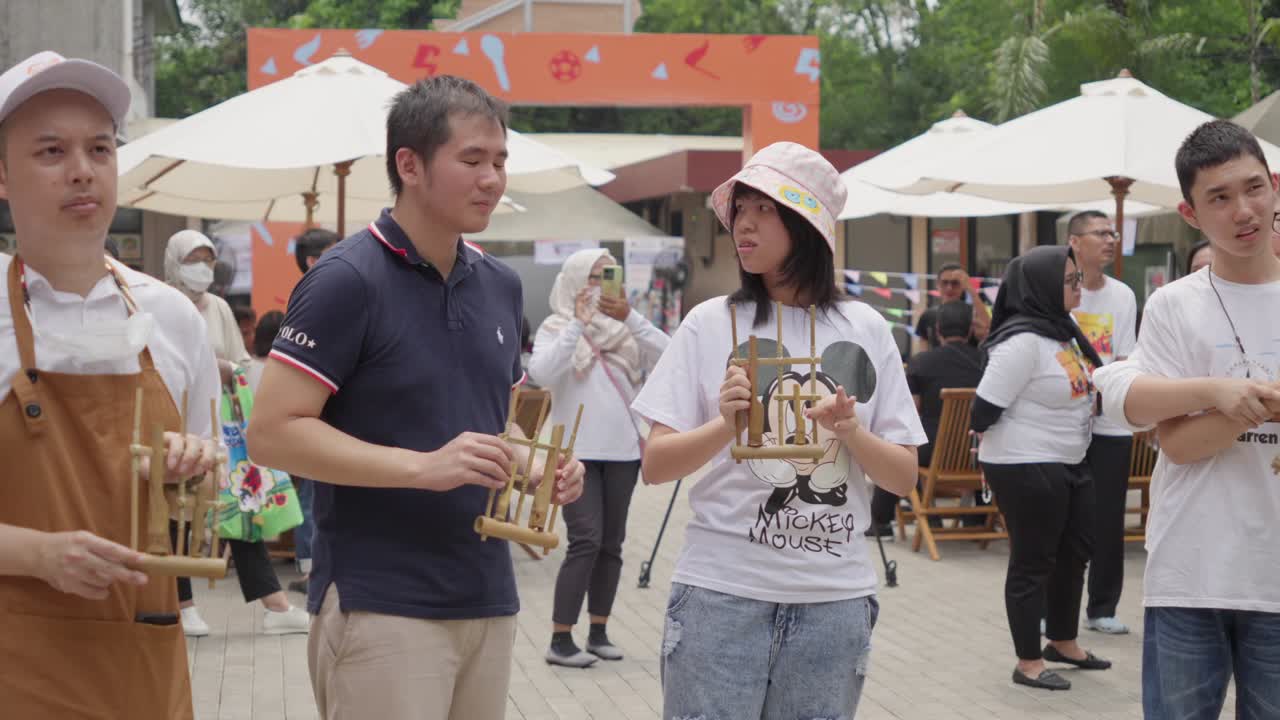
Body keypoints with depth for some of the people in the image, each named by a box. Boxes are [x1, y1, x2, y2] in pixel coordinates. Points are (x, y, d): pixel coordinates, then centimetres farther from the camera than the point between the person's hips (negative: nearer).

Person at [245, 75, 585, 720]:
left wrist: (535, 464, 1)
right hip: (382, 606, -7)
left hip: (487, 597, 7)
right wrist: (425, 467, -23)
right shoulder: (348, 279, -11)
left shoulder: (500, 285, 12)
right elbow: (272, 433, -15)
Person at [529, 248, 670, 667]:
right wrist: (578, 323, -18)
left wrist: (630, 317, -15)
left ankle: (598, 632, 18)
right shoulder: (556, 327, 0)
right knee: (586, 540, -12)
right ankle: (560, 641, -8)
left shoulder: (625, 329, 10)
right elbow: (542, 373, -18)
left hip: (623, 450, 4)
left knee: (611, 543, 8)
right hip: (578, 451, -4)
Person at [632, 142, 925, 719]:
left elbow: (904, 477, 4)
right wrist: (725, 426, -21)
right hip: (721, 595, -2)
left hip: (835, 601, 2)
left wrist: (851, 432, -15)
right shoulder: (711, 323, -1)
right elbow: (654, 466, -4)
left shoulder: (865, 330, 4)